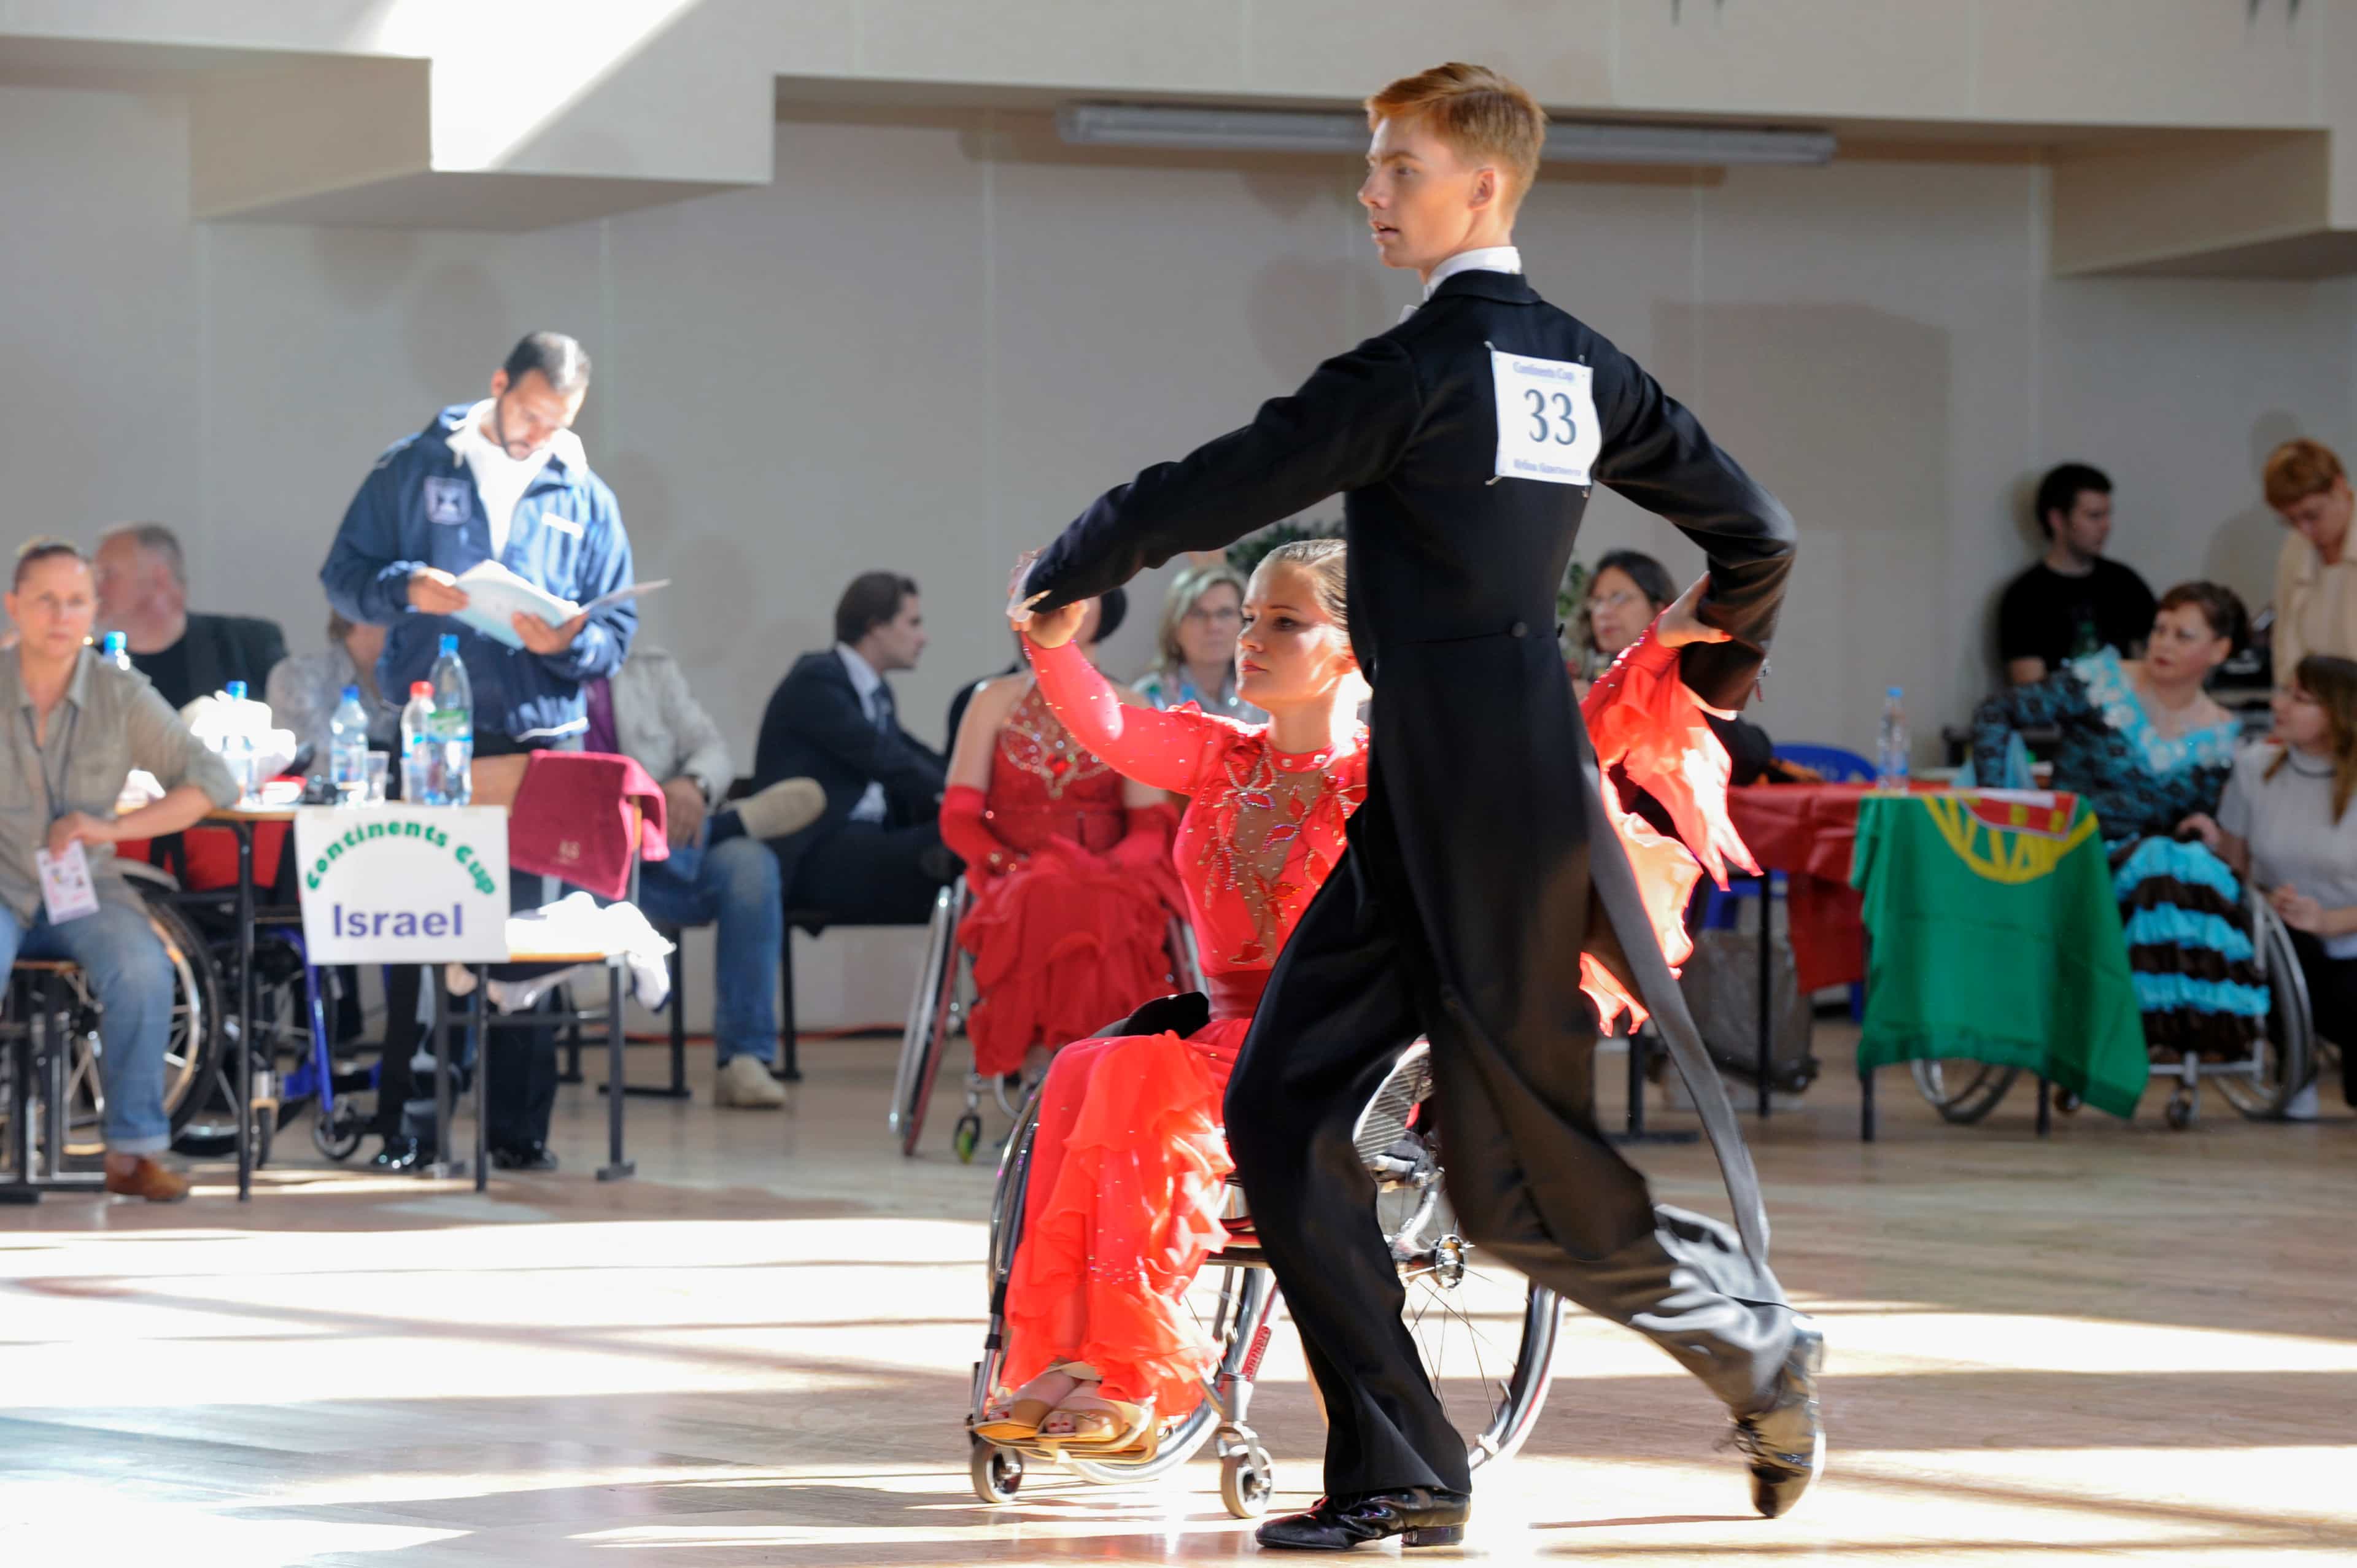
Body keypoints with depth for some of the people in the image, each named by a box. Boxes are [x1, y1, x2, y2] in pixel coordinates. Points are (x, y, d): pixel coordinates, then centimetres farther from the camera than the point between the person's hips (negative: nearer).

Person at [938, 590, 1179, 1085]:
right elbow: (957, 819, 7)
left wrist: (1109, 867, -17)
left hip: (1107, 882, 0)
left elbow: (1151, 830, 5)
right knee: (1039, 908, -38)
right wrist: (1008, 862, -13)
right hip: (1013, 880, 0)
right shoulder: (996, 701, 14)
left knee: (1102, 911, -38)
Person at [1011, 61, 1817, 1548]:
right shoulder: (1579, 366, 11)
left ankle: (1764, 1348, 21)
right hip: (1421, 814, 9)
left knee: (1521, 1191, 1)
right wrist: (1706, 688, 33)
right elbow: (1757, 532, 16)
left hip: (1488, 820, -9)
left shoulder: (1426, 365, -14)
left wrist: (1062, 577, 4)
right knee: (1282, 1107, 5)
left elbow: (1221, 490, -12)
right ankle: (1395, 1475, 5)